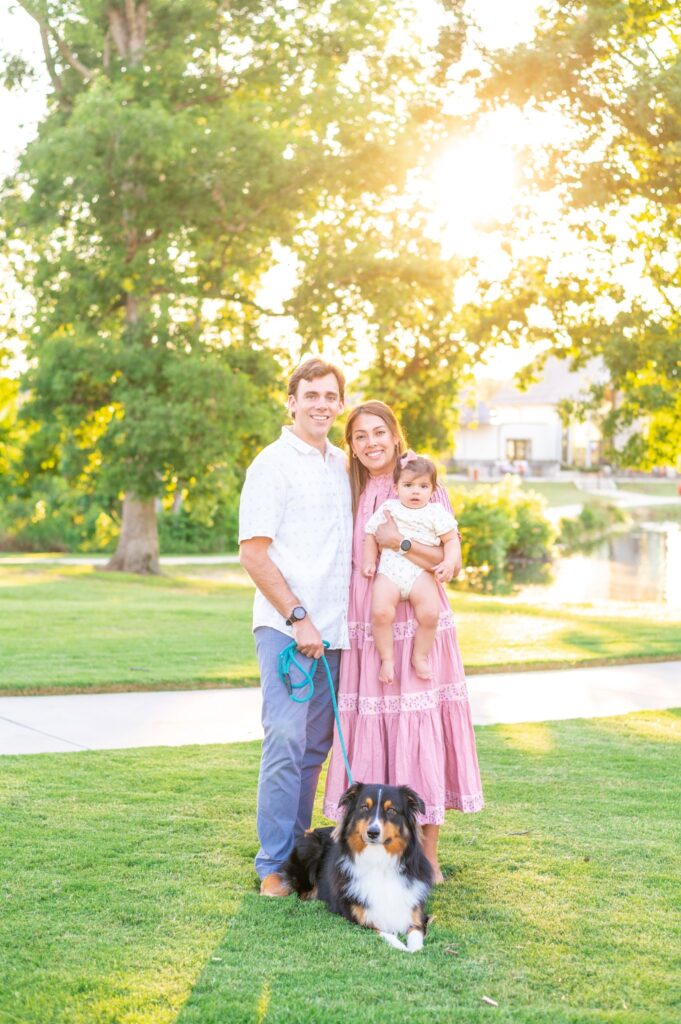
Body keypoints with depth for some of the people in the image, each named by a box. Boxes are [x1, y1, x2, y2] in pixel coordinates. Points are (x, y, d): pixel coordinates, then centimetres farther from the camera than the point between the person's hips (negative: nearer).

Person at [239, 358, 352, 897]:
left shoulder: (343, 465, 15)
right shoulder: (273, 464, -5)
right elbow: (253, 553, -10)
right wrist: (298, 618, -14)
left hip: (333, 630, 6)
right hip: (285, 628, -6)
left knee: (315, 746, 9)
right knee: (286, 741, -11)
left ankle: (297, 850, 18)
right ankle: (273, 866, -2)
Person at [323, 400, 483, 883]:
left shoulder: (426, 488, 0)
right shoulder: (350, 495, 11)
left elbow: (451, 563, -5)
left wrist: (401, 541, -18)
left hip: (419, 629, -3)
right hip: (365, 632, 3)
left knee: (421, 731, -3)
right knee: (371, 732, 2)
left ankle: (428, 857, 6)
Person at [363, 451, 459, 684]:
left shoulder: (436, 512, 10)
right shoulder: (388, 509, 13)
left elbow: (451, 539, 10)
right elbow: (371, 534, 19)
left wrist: (449, 562, -6)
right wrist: (369, 561, 8)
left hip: (421, 572, 0)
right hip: (389, 570, 0)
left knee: (430, 614, -23)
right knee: (380, 612, -24)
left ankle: (420, 656, 1)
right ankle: (386, 658, -6)